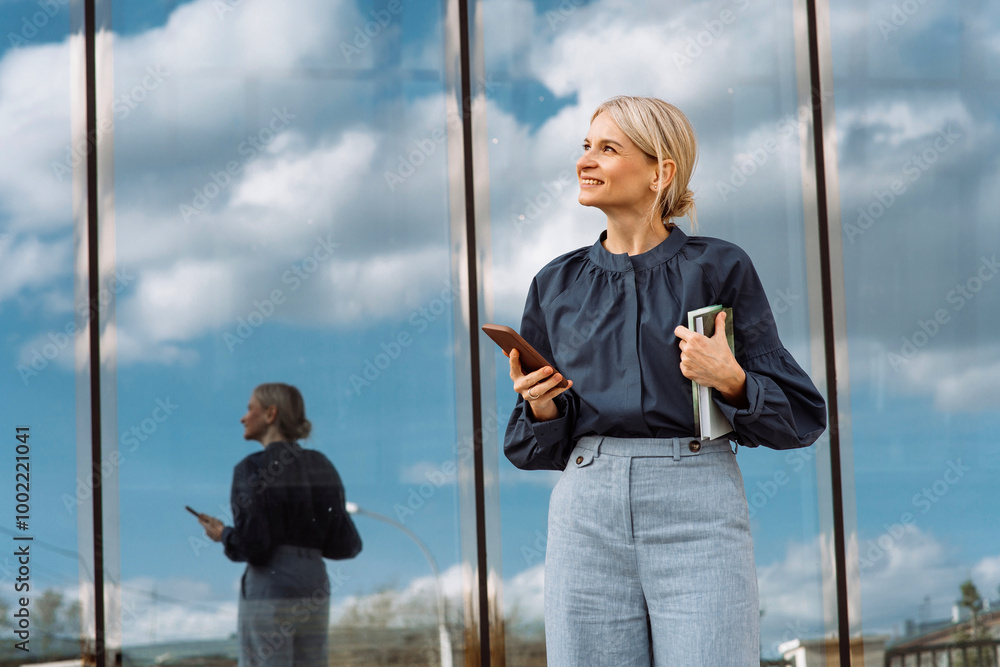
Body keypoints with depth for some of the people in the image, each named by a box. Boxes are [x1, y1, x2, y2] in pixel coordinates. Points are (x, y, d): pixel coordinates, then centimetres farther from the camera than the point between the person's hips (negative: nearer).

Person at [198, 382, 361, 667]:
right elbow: (343, 544, 8)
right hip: (314, 594, 6)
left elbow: (252, 545, -16)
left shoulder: (252, 469, -8)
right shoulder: (322, 466, 11)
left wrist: (223, 535, 5)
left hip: (268, 595, -6)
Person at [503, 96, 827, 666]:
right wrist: (541, 409, -2)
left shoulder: (719, 269, 4)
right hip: (588, 512, 3)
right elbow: (534, 448, 20)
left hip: (698, 511, -3)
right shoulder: (557, 286, 14)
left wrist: (730, 380, -12)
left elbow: (800, 416, 6)